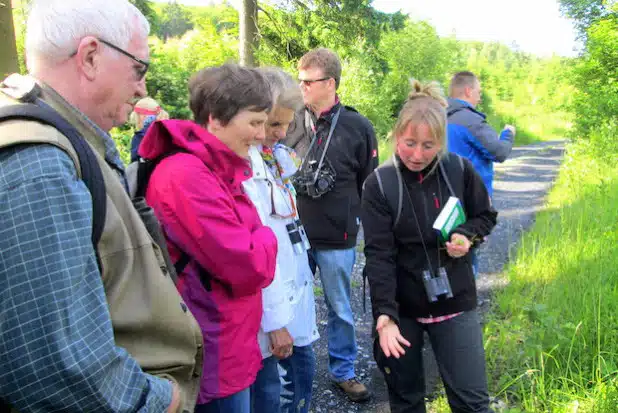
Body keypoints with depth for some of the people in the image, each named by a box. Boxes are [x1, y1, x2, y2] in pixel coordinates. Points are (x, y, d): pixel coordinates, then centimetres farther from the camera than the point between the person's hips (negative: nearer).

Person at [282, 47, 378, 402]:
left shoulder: (358, 127, -5)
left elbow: (370, 184, 2)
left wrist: (354, 219, 1)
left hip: (338, 238, -1)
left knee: (341, 309, 13)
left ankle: (343, 371, 33)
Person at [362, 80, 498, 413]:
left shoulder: (459, 171, -7)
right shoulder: (379, 183, -12)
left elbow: (485, 216, 10)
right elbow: (378, 255, -16)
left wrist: (467, 235, -13)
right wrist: (385, 317, -24)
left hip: (455, 301, 1)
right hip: (402, 306, -1)